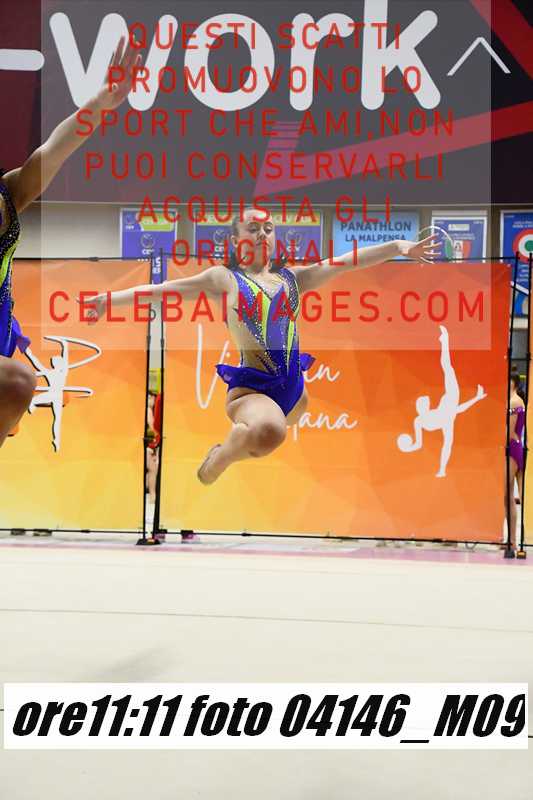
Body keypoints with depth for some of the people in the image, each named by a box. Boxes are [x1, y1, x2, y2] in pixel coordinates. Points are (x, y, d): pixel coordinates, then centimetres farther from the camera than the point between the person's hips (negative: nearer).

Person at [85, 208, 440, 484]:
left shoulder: (292, 277, 11)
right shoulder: (225, 278, 2)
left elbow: (347, 262, 5)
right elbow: (165, 289, -3)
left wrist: (398, 246, -3)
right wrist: (111, 299, -12)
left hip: (293, 384, 6)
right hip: (251, 387, -6)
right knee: (269, 431, -37)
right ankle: (217, 461, -6)